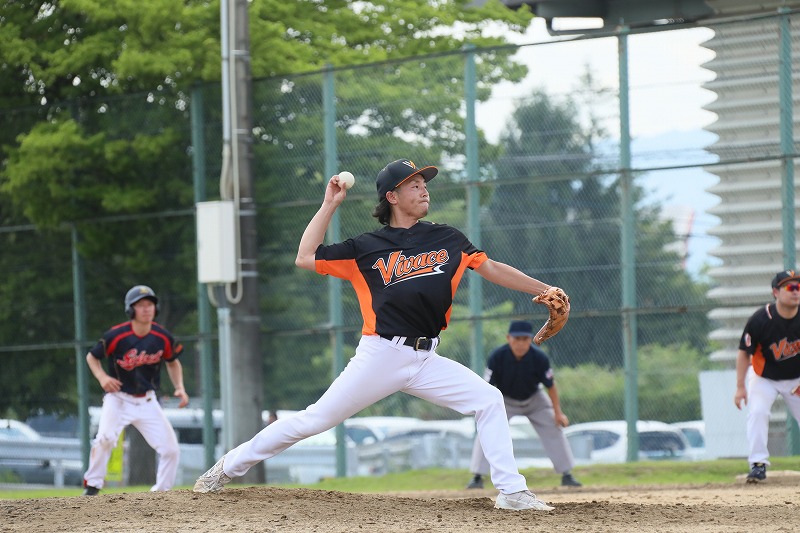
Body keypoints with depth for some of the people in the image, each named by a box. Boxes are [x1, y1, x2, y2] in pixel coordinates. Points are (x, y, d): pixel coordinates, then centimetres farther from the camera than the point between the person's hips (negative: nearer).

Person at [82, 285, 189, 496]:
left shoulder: (163, 338, -7)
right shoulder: (116, 336, -17)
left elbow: (173, 362, 12)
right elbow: (92, 357, -2)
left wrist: (180, 388, -2)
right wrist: (102, 377, -19)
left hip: (147, 403, 3)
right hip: (118, 399, -3)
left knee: (171, 449, -5)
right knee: (105, 438, -28)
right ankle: (92, 484, -10)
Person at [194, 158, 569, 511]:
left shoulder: (446, 239, 12)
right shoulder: (367, 247, 4)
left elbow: (492, 269, 14)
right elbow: (305, 258, 2)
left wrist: (543, 290, 7)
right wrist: (329, 206, 3)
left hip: (425, 361, 3)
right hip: (380, 356, -3)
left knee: (488, 401, -10)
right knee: (315, 419, -5)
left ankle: (511, 491, -6)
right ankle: (230, 466, 6)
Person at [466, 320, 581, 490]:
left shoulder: (539, 358, -28)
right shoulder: (497, 357, -30)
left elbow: (550, 386, -14)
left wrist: (558, 413, -11)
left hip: (534, 399, 1)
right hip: (505, 400, -1)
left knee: (554, 429, -5)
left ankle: (567, 475, 8)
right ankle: (477, 477, -7)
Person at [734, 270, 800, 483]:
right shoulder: (760, 319, -26)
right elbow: (744, 353, -16)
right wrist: (740, 387, -18)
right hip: (764, 377, -3)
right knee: (757, 412, -23)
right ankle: (758, 464, -18)